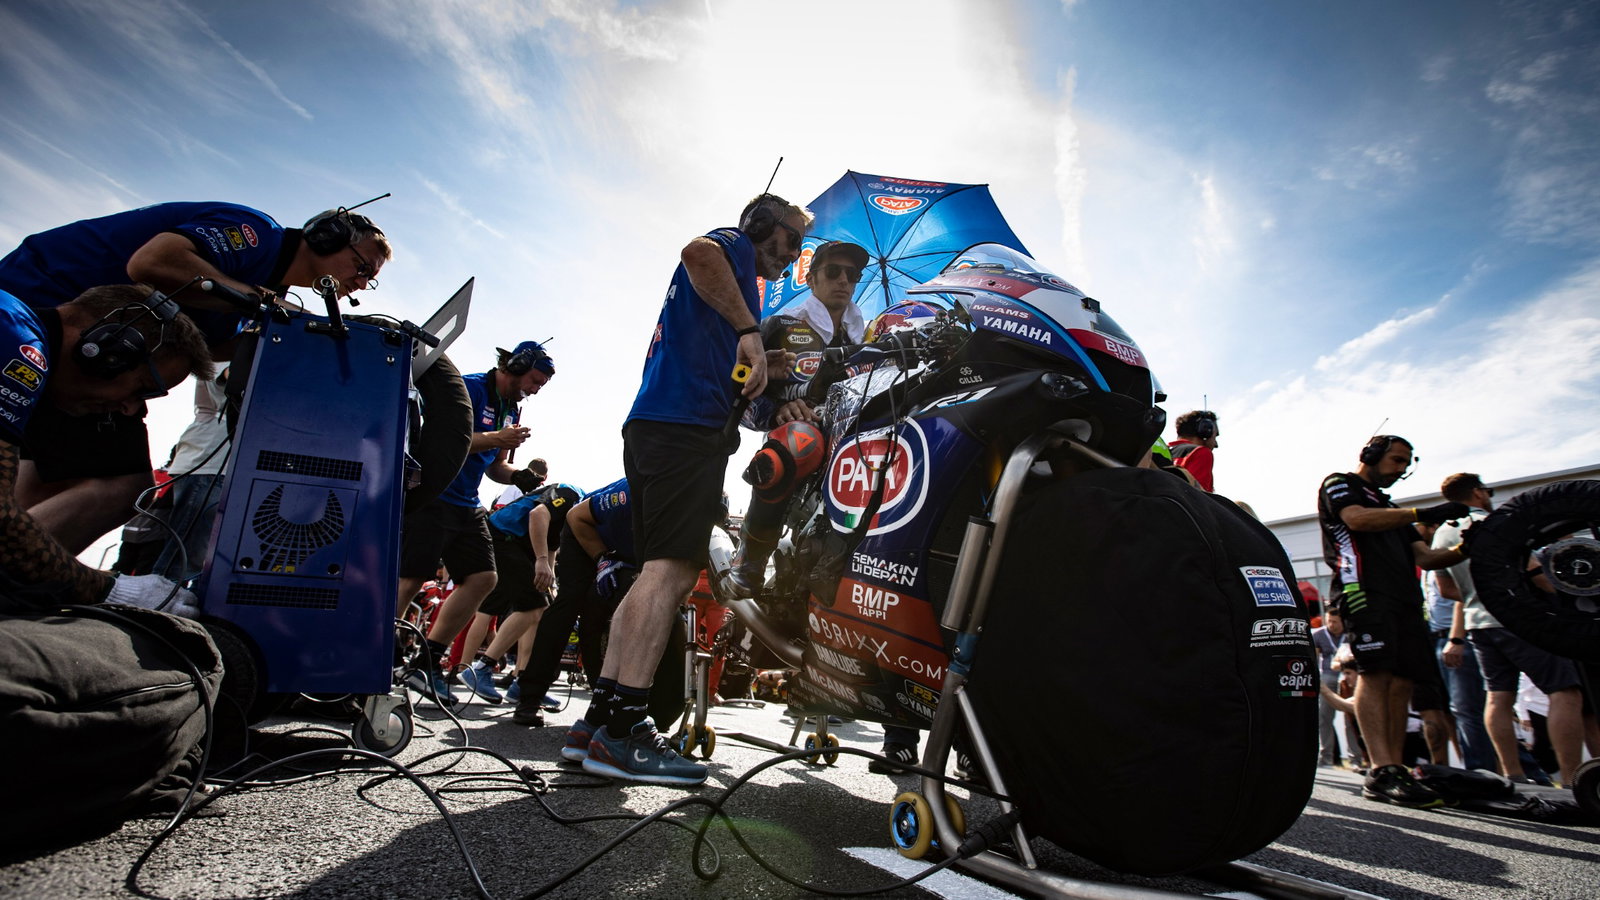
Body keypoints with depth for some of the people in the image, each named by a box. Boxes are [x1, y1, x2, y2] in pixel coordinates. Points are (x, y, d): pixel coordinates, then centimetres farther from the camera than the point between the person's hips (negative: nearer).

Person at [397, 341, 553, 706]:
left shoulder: (511, 410, 16)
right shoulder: (469, 388, -9)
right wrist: (496, 438, -22)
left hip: (466, 506, 9)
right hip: (432, 496, -8)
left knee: (482, 578, -1)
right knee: (409, 579, -11)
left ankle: (427, 663, 7)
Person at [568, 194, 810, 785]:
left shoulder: (738, 280, 34)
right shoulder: (735, 246, 7)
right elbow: (698, 251, -19)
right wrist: (749, 330, -17)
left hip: (650, 426, 10)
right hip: (687, 423, -10)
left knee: (662, 573, 7)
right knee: (672, 569, -17)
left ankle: (600, 716, 8)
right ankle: (621, 731, -20)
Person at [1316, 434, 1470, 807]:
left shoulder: (1390, 509, 32)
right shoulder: (1339, 484, 10)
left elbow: (1423, 556, 23)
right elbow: (1357, 519, -11)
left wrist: (1466, 549, 5)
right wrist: (1423, 514, -12)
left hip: (1404, 597, 8)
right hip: (1364, 590, -8)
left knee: (1401, 682, 0)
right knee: (1375, 673, -17)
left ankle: (1395, 770, 0)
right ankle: (1382, 771, -23)